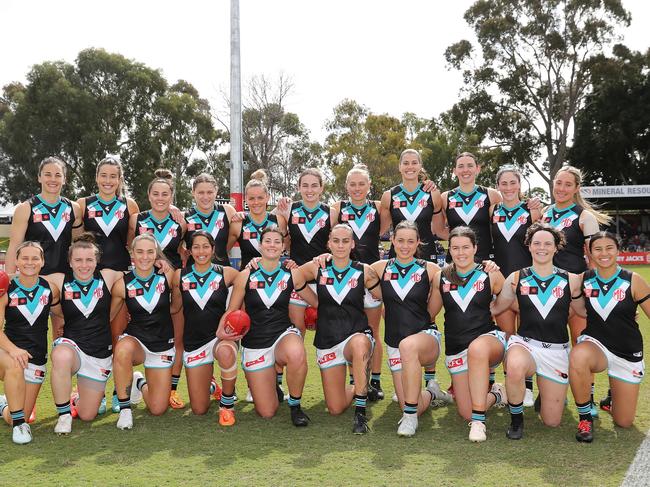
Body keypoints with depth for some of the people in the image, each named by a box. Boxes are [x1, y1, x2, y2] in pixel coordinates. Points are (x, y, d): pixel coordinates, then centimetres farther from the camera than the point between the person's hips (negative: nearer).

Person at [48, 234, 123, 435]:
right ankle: (64, 414, -18)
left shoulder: (107, 277, -4)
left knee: (87, 415, 7)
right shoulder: (60, 281, -5)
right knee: (62, 357, -41)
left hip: (100, 353, 2)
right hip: (70, 345, -2)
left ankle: (77, 398, 47)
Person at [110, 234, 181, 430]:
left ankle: (141, 383, 37)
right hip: (135, 339, -1)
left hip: (163, 345, 1)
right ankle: (124, 409, -19)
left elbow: (176, 306, 6)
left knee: (157, 409, 0)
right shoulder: (123, 284, -11)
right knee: (123, 349, -41)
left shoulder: (168, 275, -10)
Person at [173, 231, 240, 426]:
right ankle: (209, 383, 41)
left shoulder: (226, 273, -4)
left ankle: (227, 404, -15)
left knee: (226, 353, -42)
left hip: (220, 336, -2)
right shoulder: (180, 276, 1)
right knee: (199, 410, 3)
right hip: (193, 342, 2)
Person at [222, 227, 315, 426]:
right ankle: (272, 386, 38)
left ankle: (295, 405, -12)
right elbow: (231, 311, 1)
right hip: (254, 342, 0)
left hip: (284, 334, 0)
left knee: (296, 354, -41)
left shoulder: (291, 275, -1)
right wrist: (221, 331, -15)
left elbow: (316, 302, 12)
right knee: (266, 412, 0)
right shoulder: (245, 276, -3)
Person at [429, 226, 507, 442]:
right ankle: (495, 395, 29)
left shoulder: (490, 275, 1)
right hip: (455, 348, 3)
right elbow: (429, 312, 15)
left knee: (477, 348, -42)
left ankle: (478, 421, -33)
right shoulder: (441, 278, 7)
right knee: (467, 414, -6)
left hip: (489, 338, -3)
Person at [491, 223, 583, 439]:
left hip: (557, 350, 1)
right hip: (524, 344, -1)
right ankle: (516, 419, -12)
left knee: (552, 421, 4)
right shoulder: (517, 278, 1)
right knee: (515, 367, -40)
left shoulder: (570, 280, 1)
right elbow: (494, 308, 9)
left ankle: (547, 388, 39)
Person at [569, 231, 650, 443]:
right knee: (578, 356, -40)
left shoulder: (633, 281, -11)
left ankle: (612, 396, 42)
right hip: (595, 344, 0)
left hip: (628, 353, 0)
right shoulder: (584, 280, -5)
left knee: (624, 422, 5)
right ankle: (585, 418, -17)